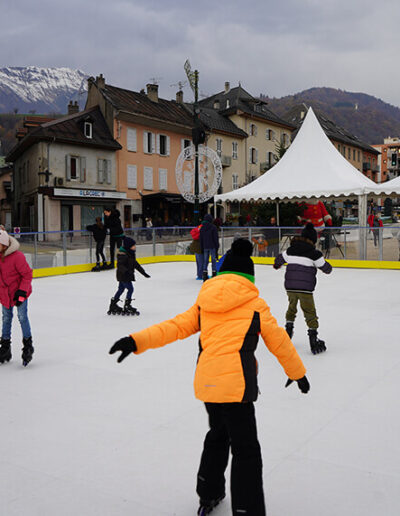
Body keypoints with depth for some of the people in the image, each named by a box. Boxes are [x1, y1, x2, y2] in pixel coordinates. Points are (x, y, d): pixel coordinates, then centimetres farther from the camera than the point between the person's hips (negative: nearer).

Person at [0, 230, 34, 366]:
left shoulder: (17, 256, -25)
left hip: (19, 291, -6)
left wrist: (22, 291, -20)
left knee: (22, 317, -4)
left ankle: (28, 345, 11)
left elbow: (27, 274, -18)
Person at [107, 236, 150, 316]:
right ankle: (126, 307, -3)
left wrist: (143, 272, 21)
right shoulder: (122, 255, -20)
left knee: (121, 289, 16)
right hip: (123, 276, -10)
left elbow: (136, 264, 20)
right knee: (130, 289, -8)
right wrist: (126, 271, -44)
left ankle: (113, 306, 25)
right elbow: (120, 265, -29)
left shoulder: (130, 254, 11)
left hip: (126, 276, 10)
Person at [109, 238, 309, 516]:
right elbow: (279, 342, 7)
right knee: (246, 451, 3)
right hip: (236, 385, -6)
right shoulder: (256, 304, 1)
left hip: (206, 382, 6)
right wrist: (298, 373, 21)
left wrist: (136, 341, 0)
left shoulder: (205, 303, 12)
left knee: (218, 435, 27)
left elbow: (176, 326, 2)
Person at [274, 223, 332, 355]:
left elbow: (280, 258, 26)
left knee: (292, 308, 28)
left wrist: (277, 264, 49)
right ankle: (313, 340, -3)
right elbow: (325, 268, 2)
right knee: (310, 313, 1)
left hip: (290, 287, 4)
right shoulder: (314, 253, -6)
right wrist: (329, 268, 26)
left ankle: (288, 328, 34)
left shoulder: (290, 250, 8)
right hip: (305, 288, -4)